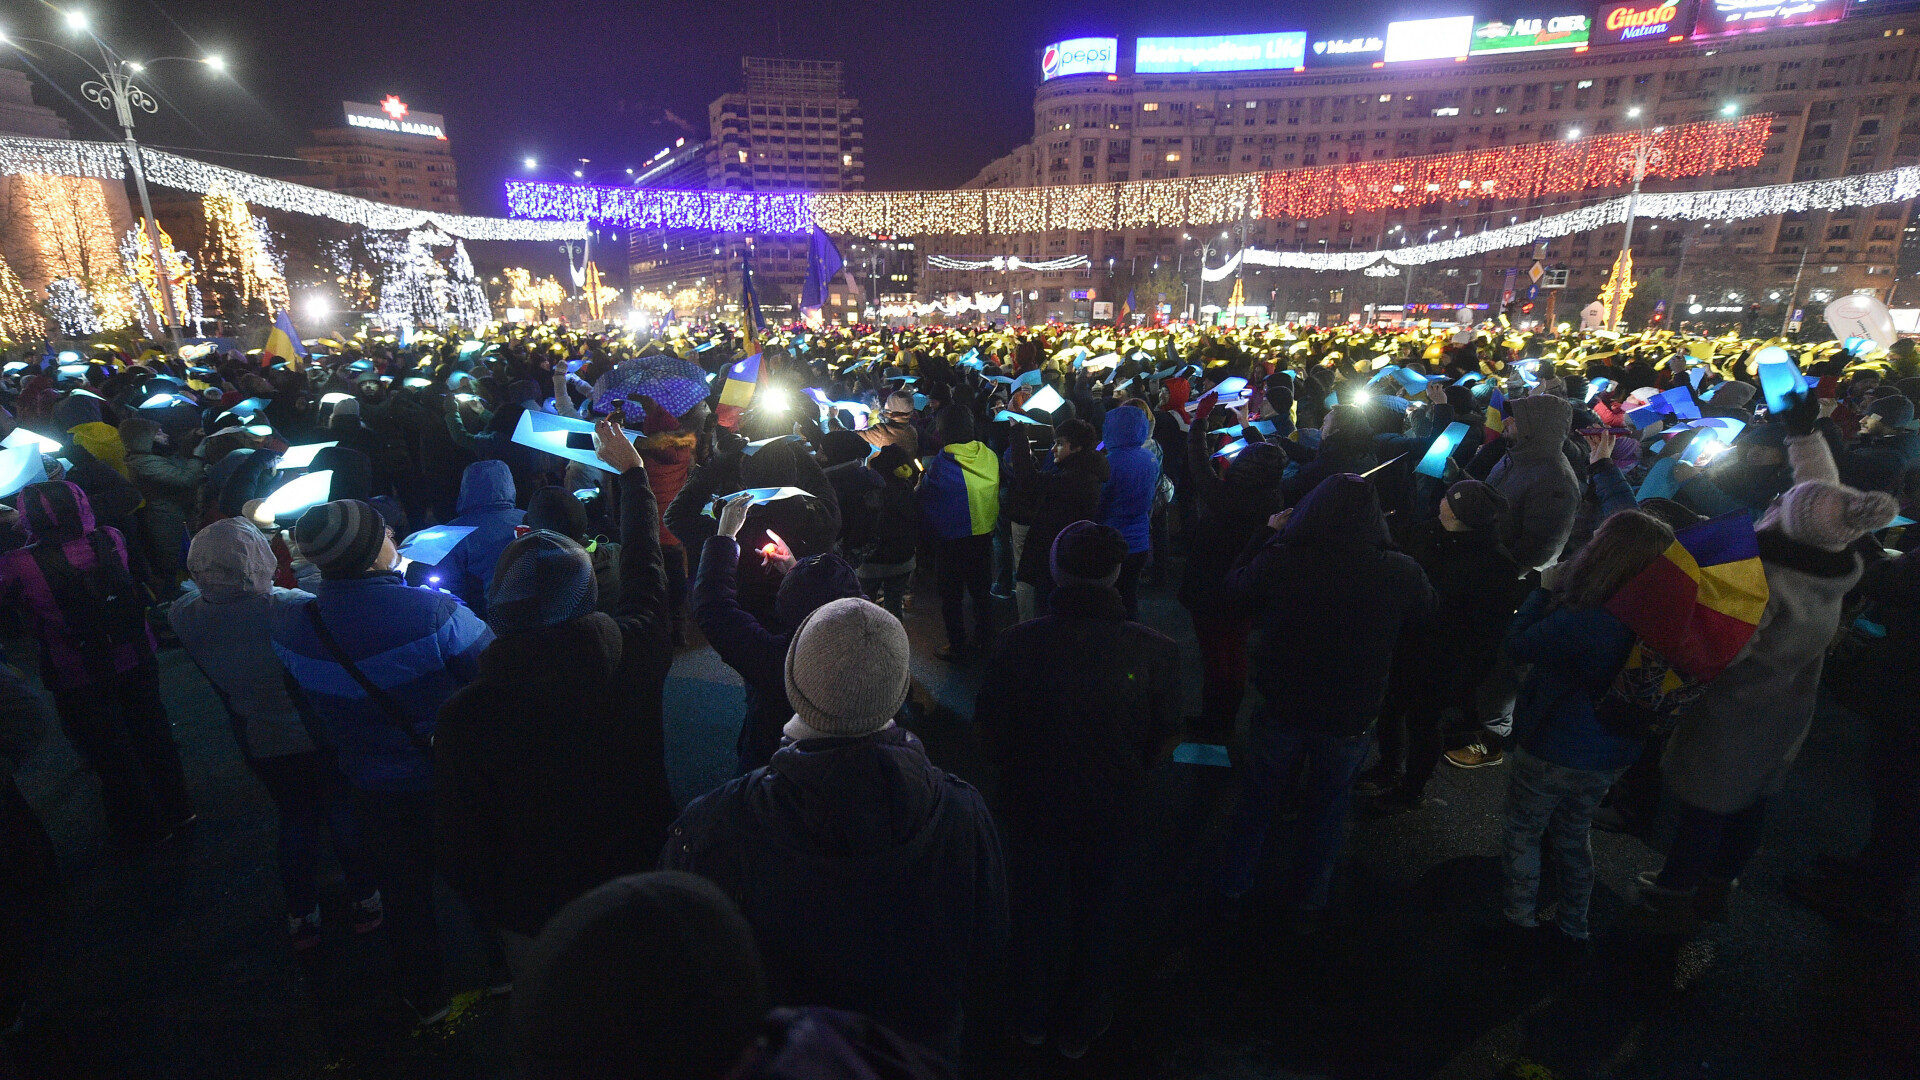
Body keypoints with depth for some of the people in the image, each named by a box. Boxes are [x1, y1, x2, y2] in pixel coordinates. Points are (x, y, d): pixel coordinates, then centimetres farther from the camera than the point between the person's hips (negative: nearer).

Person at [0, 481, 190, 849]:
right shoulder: (110, 540, -10)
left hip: (79, 682, -4)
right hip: (136, 663, 4)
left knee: (111, 754, 14)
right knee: (153, 736, 21)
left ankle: (141, 828, 31)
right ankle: (176, 810, 38)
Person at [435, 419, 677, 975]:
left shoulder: (466, 714, -28)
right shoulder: (635, 654, -24)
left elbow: (457, 845, -17)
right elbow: (643, 563, -4)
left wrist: (493, 904, 6)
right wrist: (632, 470, 11)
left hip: (536, 911, -1)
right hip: (639, 895, 2)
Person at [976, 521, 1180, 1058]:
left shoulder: (1018, 643, -24)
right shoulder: (1154, 650, -23)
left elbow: (988, 727, -11)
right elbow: (1163, 737, -9)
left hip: (1032, 806, 0)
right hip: (1112, 811, 0)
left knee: (1035, 912, 24)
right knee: (1096, 918, 24)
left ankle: (1033, 1019, 48)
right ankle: (1081, 1028, 47)